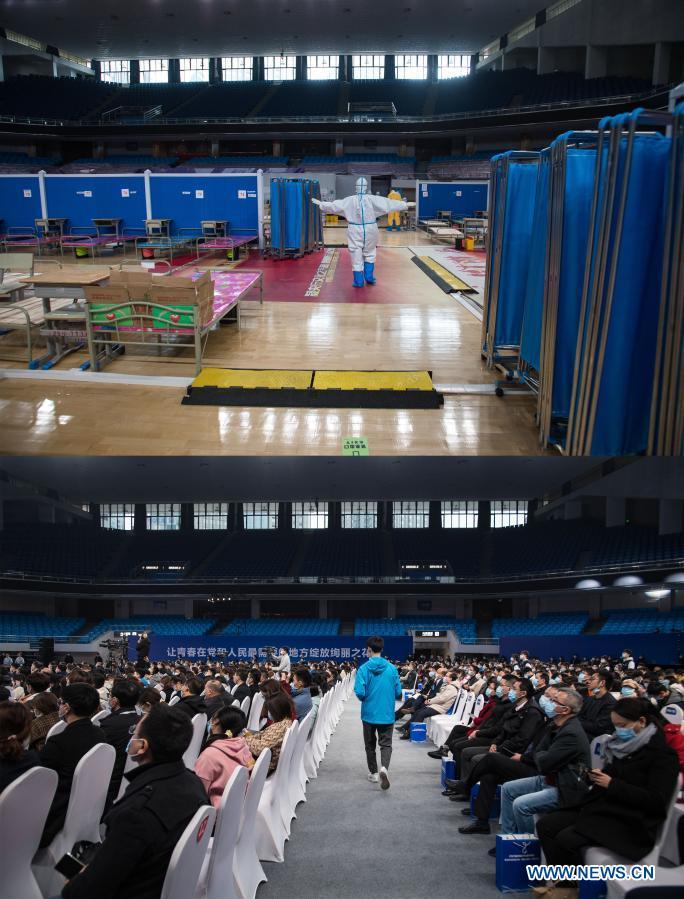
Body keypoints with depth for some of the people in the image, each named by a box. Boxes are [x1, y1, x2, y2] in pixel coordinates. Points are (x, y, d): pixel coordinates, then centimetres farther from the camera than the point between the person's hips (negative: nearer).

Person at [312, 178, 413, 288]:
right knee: (369, 254, 19)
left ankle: (358, 281, 8)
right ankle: (369, 277, 20)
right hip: (370, 230, 1)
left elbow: (334, 205, 0)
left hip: (355, 231, -1)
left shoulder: (349, 200, -7)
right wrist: (405, 205, 1)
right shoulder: (372, 199, -9)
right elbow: (389, 203, -6)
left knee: (356, 255, 5)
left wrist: (321, 204, 13)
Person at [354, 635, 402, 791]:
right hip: (387, 714, 1)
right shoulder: (392, 668, -5)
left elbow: (359, 692, -17)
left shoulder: (364, 668, -12)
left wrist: (366, 698, 6)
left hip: (369, 713, -1)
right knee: (386, 744, 5)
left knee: (370, 744, 17)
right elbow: (398, 693, -1)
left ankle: (373, 773, 26)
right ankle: (384, 768, -20)